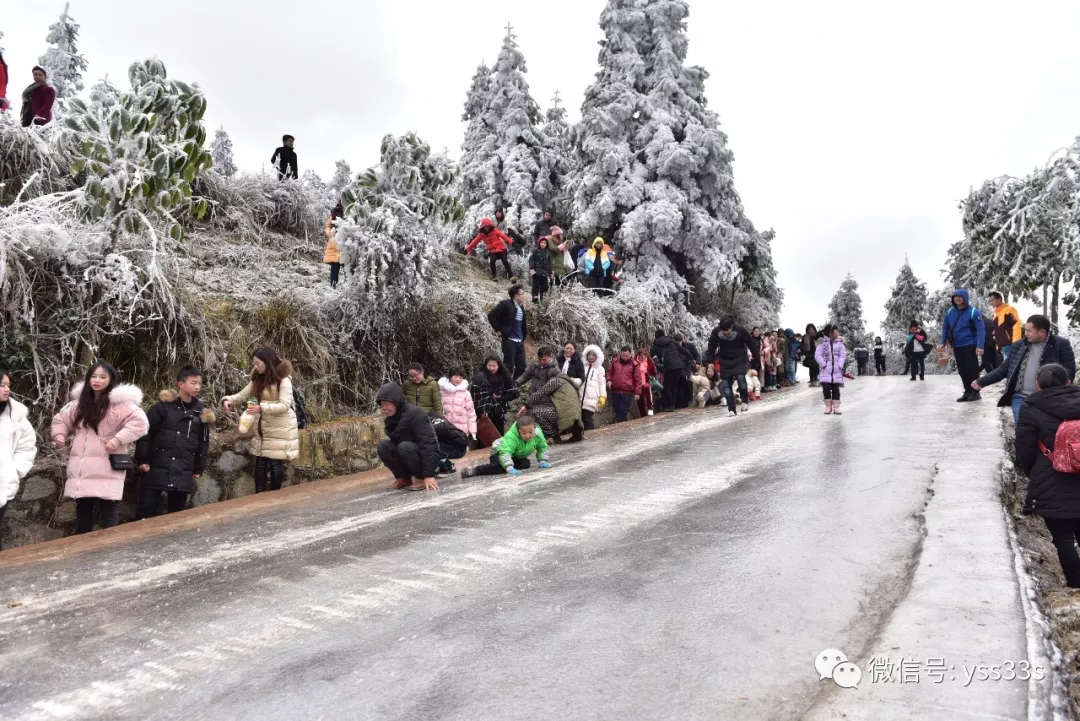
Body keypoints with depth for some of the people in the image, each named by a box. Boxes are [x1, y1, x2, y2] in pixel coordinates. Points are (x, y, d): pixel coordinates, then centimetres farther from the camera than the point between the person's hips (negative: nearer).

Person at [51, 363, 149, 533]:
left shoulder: (120, 403, -10)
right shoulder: (80, 401, 12)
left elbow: (140, 423, -20)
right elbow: (61, 418, 28)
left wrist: (118, 439, -24)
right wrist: (59, 434, 10)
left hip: (106, 470, -7)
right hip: (81, 469, 7)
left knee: (108, 514, -2)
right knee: (82, 513, 16)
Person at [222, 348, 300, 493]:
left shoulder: (283, 380, -15)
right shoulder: (258, 380, 9)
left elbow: (285, 405, -22)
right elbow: (242, 395, 9)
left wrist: (262, 408, -32)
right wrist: (228, 400, -12)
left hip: (280, 430, -7)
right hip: (262, 429, 7)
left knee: (276, 463, 0)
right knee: (260, 462, 9)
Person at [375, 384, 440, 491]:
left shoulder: (415, 413, -21)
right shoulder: (390, 418, 1)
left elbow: (427, 443, -28)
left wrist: (428, 475, -34)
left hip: (428, 457, -6)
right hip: (408, 458, 6)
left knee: (405, 446, -33)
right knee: (383, 447, -15)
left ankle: (422, 477, -12)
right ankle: (404, 478, -1)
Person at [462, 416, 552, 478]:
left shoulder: (538, 434, -22)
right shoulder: (511, 437, -39)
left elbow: (542, 447, -2)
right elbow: (505, 453, -49)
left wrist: (542, 461, -13)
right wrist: (510, 468, -60)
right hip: (499, 451, -8)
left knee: (526, 464, -10)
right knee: (500, 467, -33)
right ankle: (475, 470, -32)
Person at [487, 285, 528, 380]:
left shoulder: (521, 307, 14)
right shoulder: (505, 304, -7)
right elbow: (491, 315, -10)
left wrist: (524, 336, 16)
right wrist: (498, 330, -9)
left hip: (520, 341, 7)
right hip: (509, 340, -7)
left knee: (521, 366, 7)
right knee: (509, 366, -5)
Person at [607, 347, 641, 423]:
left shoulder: (634, 364, -4)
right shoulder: (615, 362, 7)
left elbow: (638, 379, -3)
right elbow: (609, 372, 20)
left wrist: (637, 393, -6)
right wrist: (609, 380, 0)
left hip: (627, 393, -4)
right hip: (615, 391, 4)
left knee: (623, 413, -4)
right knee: (617, 411, 11)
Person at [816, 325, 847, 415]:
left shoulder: (839, 343, 6)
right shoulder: (824, 343, 1)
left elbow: (843, 355, 0)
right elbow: (818, 354, -4)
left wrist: (840, 365, -12)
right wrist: (823, 364, -12)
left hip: (837, 370, 1)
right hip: (826, 370, -1)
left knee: (836, 389, 1)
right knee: (826, 388, -5)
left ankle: (836, 407, 6)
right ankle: (828, 406, 7)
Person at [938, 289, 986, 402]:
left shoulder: (973, 312, -13)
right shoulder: (949, 312, 4)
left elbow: (981, 329, -15)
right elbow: (945, 327, 14)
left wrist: (980, 346, -22)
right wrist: (943, 343, 9)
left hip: (970, 345, -6)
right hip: (956, 346, 6)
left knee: (972, 368, -3)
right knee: (962, 370, 10)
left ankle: (976, 392, 4)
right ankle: (968, 392, 20)